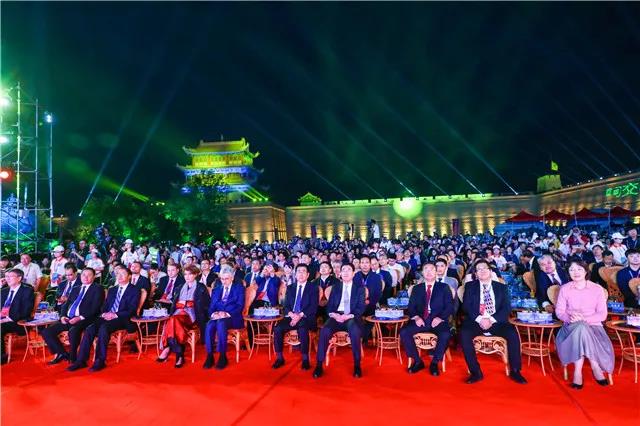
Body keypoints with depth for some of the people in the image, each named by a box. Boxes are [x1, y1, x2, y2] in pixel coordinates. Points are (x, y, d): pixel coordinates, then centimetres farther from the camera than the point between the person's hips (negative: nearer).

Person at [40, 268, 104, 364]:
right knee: (46, 331, -8)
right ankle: (62, 353, 6)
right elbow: (66, 304, 21)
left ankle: (72, 357, -14)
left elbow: (95, 308, -9)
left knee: (73, 330, -37)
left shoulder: (97, 289, 2)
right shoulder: (75, 289, 24)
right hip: (68, 319, 7)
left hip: (84, 319, -7)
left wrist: (80, 317, -20)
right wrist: (63, 316, 0)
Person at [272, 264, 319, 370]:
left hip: (306, 318, -3)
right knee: (277, 328, -24)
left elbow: (314, 307, -4)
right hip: (291, 317, 4)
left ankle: (305, 359, -21)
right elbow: (286, 306, 11)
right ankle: (279, 358, -10)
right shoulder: (290, 288, 18)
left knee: (302, 328, -36)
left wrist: (300, 315, -18)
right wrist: (292, 315, -11)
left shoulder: (313, 288, 7)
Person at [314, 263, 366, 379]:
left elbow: (361, 308, 0)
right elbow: (329, 305, 10)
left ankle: (357, 364, -21)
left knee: (355, 331, -37)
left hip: (352, 317, -2)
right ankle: (319, 364, -21)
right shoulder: (335, 287, 16)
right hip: (336, 316, 2)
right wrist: (333, 314, -14)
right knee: (324, 331, -29)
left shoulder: (359, 288, 9)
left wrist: (349, 316, -19)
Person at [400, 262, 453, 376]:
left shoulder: (444, 287, 10)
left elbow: (449, 307, 1)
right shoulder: (416, 288, 16)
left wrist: (440, 318, -16)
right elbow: (411, 307, 10)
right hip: (420, 320, 2)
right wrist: (416, 317, -11)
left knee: (445, 335, -34)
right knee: (404, 332, -23)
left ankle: (434, 363, -11)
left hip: (438, 321, -2)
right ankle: (417, 361, -7)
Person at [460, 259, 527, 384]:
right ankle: (475, 372, -22)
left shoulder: (501, 287, 13)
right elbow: (466, 306, 0)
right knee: (464, 333, -30)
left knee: (512, 333, -28)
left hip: (497, 322, 1)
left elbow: (507, 308, 1)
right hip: (476, 321, 0)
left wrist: (492, 320, -15)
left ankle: (515, 371, -13)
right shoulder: (470, 286, 12)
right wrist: (480, 319, -16)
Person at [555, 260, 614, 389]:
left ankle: (578, 371, -25)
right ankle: (595, 366, -25)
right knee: (580, 327, -35)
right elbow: (559, 311, 1)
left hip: (593, 326, 0)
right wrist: (570, 317, -21)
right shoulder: (564, 289, 4)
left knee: (581, 327, -36)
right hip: (572, 326, 0)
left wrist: (584, 319, -21)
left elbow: (602, 314, -4)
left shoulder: (597, 289, 2)